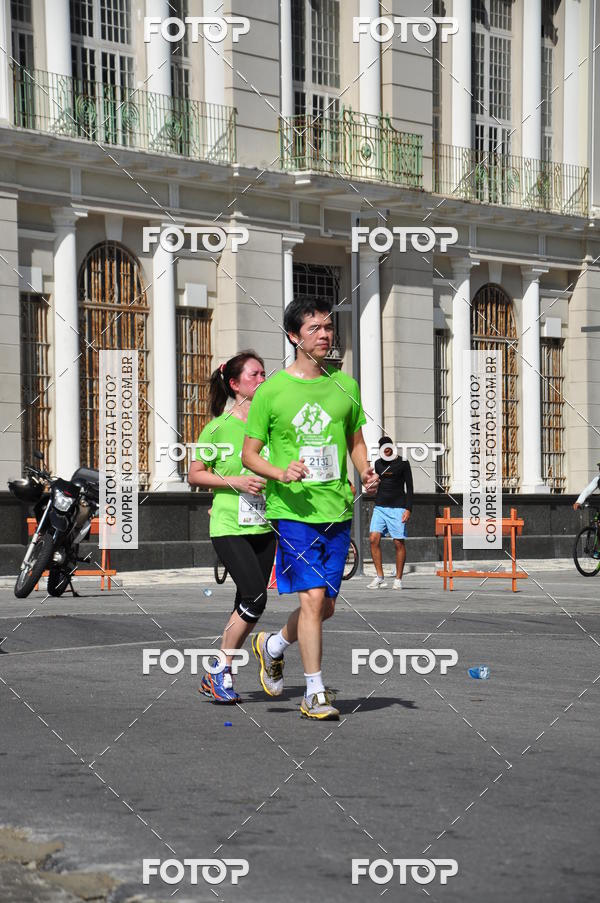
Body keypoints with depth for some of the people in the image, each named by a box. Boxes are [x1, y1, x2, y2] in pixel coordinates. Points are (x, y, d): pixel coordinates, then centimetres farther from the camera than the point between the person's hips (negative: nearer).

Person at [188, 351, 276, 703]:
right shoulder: (219, 427, -5)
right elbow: (195, 476, -2)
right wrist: (235, 481, -13)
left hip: (264, 526, 6)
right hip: (229, 526, -6)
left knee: (249, 606, 7)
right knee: (255, 598, -17)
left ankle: (222, 677, 20)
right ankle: (219, 673, -2)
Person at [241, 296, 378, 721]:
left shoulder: (345, 385, 9)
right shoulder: (272, 390, -3)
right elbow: (249, 453, 2)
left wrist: (365, 470, 0)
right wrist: (281, 474, -17)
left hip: (338, 510, 5)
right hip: (292, 509, -5)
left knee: (326, 606, 9)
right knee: (312, 597, -13)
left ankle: (272, 646, 38)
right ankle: (315, 694, -3)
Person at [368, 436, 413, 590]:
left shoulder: (402, 463, -1)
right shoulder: (378, 463, 12)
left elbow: (409, 487, -2)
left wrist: (408, 509, -10)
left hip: (397, 508, -4)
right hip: (380, 507, 4)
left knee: (399, 542, -3)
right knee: (374, 539, -9)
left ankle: (398, 579, 4)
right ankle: (380, 577, -3)